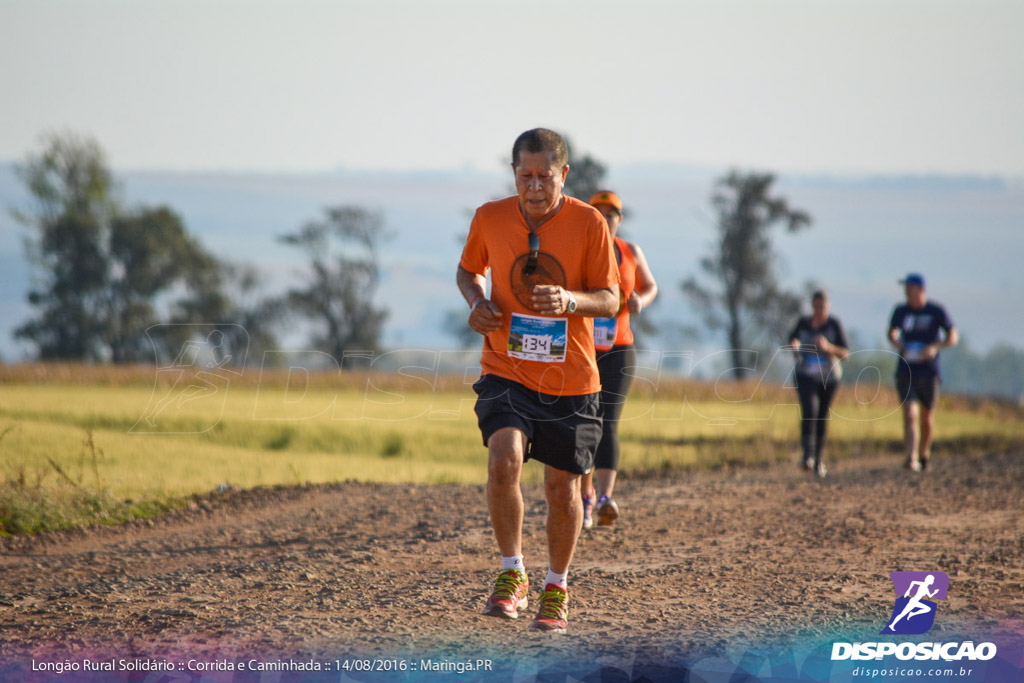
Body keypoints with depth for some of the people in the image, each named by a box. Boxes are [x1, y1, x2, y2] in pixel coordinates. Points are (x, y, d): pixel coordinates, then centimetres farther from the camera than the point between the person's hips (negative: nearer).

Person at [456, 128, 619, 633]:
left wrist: (570, 300, -27)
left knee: (562, 487, 5)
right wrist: (476, 301, -7)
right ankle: (512, 576, -6)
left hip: (571, 379, 0)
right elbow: (467, 270, 15)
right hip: (506, 372, 0)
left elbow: (610, 300, -6)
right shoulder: (490, 218, -3)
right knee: (503, 459, -24)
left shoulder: (588, 223, -8)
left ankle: (556, 589, 29)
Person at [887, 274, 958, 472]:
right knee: (909, 414, -15)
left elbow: (953, 337, 1)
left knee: (927, 417, 11)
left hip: (929, 372, -1)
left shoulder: (937, 312, -4)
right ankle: (912, 458, -25)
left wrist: (935, 347, -17)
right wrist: (896, 342, -2)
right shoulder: (901, 311, 4)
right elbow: (892, 332, 21)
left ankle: (924, 454, 35)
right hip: (905, 372, 1)